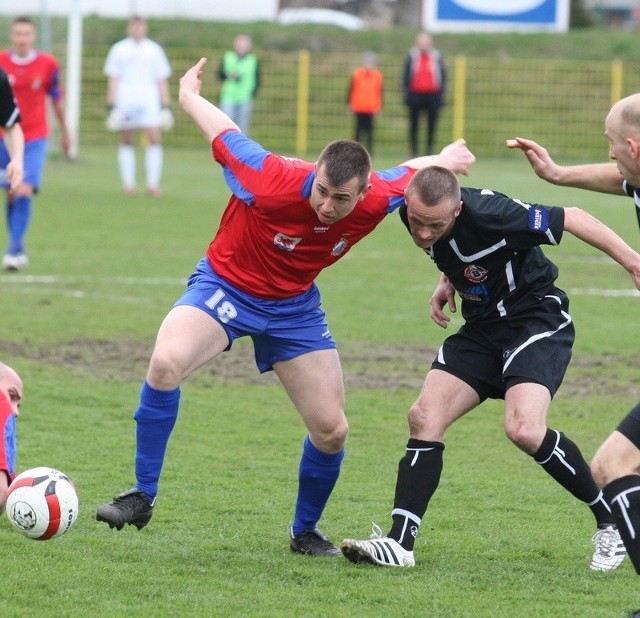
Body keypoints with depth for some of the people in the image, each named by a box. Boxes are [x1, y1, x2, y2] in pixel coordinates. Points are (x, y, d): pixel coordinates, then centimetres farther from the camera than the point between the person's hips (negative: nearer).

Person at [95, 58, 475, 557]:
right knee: (166, 363, -33)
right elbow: (224, 133, -17)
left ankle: (306, 531, 28)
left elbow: (410, 173, 0)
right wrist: (187, 95, 3)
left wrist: (447, 158, 22)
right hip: (225, 286, -4)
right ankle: (142, 497, -20)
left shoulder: (378, 200, -24)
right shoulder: (273, 183, -34)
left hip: (294, 306, 4)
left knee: (332, 430, 0)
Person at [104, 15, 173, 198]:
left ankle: (153, 183, -11)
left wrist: (166, 107, 8)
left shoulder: (154, 50, 13)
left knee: (155, 138, -13)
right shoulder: (119, 50, 9)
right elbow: (113, 80, 7)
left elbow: (162, 80, 14)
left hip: (149, 101, 0)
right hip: (125, 101, 0)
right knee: (127, 141, 2)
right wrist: (111, 106, -2)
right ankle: (128, 183, 9)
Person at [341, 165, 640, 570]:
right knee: (425, 417, -7)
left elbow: (572, 219, -19)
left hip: (538, 320, -7)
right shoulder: (412, 213, -8)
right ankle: (400, 544, -7)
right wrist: (449, 283, 1)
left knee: (523, 428, -26)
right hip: (483, 327, 7)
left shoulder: (489, 214, -30)